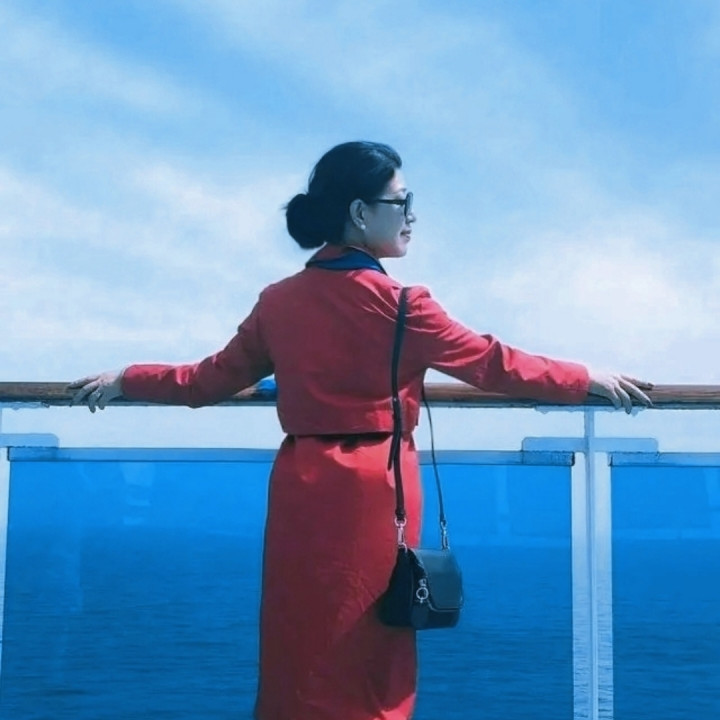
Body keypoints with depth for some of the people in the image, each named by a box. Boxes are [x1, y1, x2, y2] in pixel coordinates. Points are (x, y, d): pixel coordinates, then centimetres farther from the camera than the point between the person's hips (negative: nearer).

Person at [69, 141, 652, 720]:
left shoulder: (279, 302, 4)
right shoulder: (398, 305, -10)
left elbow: (210, 380, 11)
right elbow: (494, 365, -4)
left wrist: (123, 381, 26)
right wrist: (592, 381, 7)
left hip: (303, 488, 5)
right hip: (375, 491, -5)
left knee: (303, 654, 14)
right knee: (369, 663, 8)